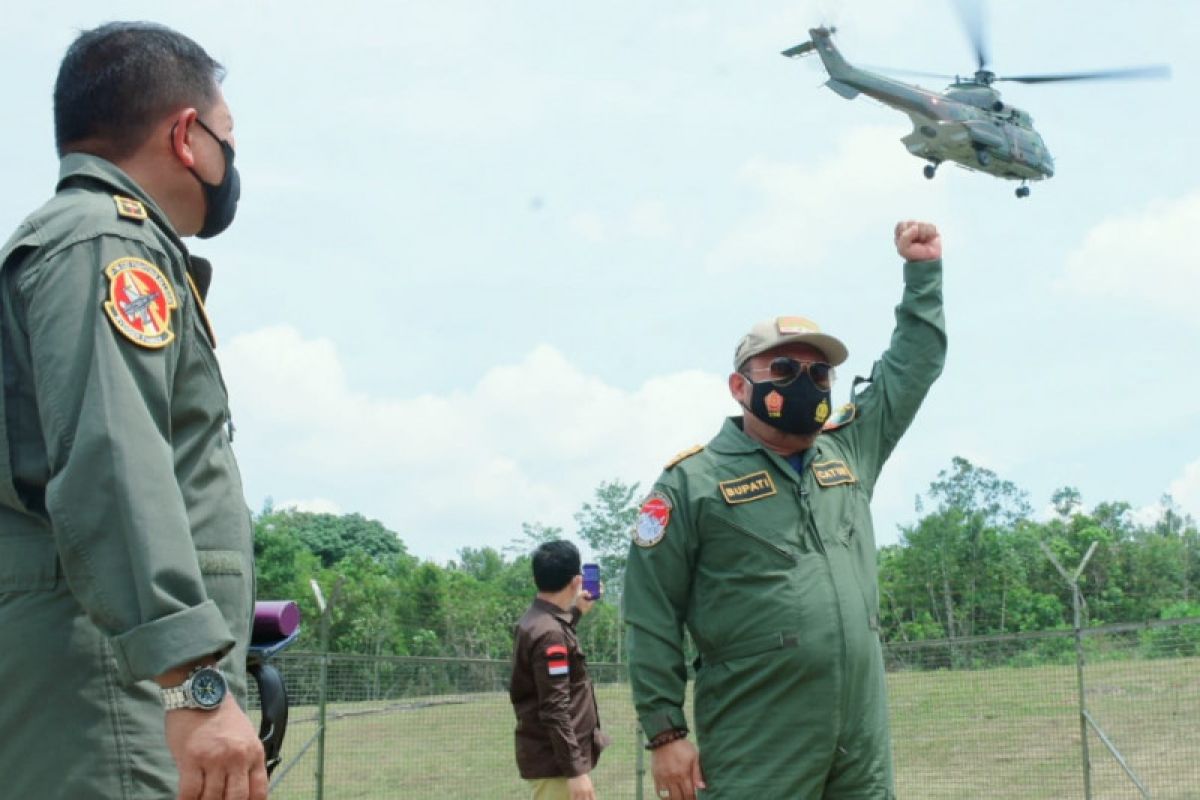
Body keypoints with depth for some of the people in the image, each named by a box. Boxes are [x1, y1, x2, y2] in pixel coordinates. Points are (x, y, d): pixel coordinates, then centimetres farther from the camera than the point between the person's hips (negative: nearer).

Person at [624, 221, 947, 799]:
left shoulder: (851, 450, 13)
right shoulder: (693, 481, -3)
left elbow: (914, 366, 25)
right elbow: (651, 617, -5)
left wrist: (923, 270, 23)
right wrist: (665, 731, -9)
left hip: (866, 743, 6)